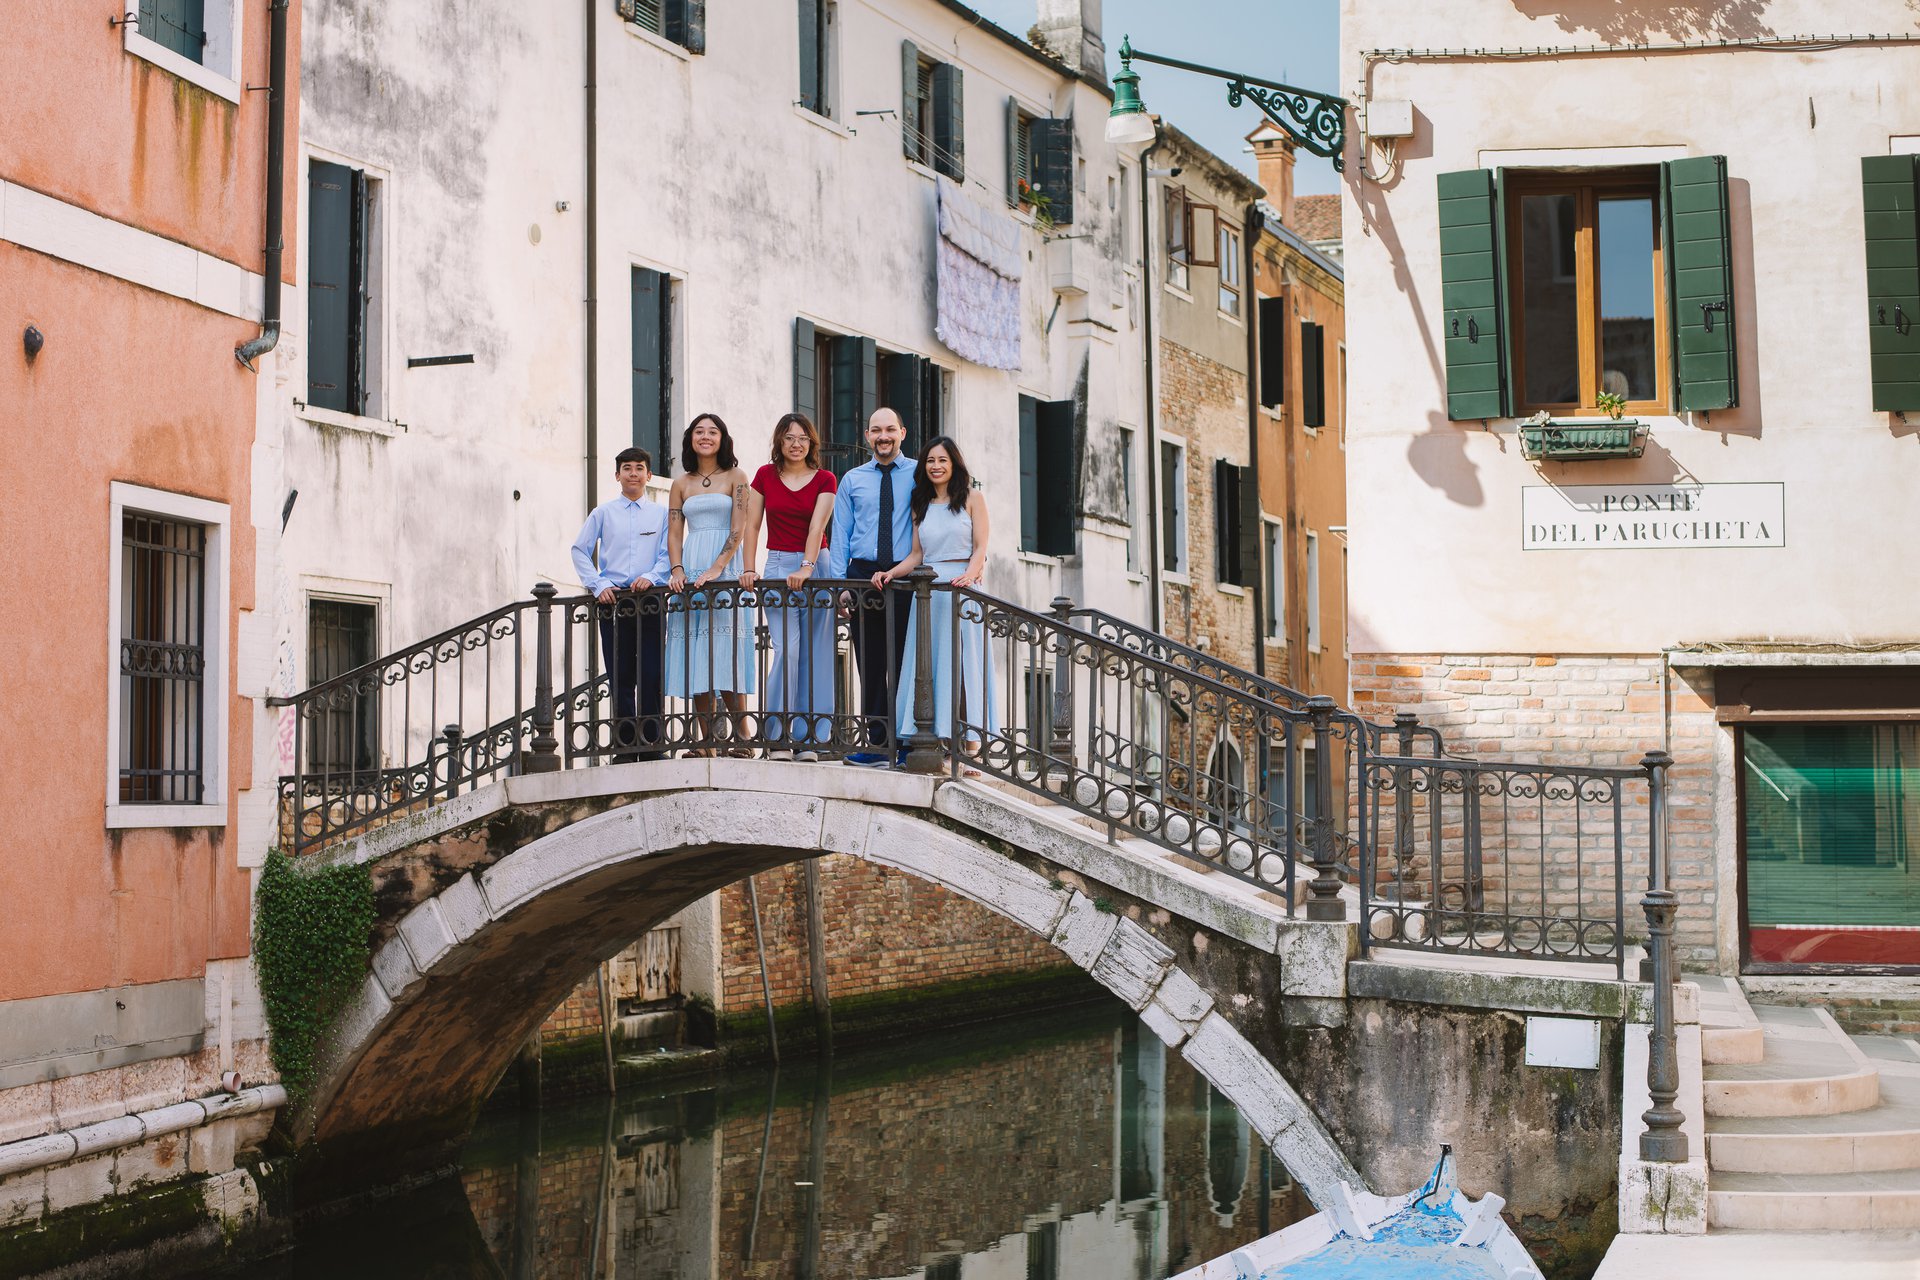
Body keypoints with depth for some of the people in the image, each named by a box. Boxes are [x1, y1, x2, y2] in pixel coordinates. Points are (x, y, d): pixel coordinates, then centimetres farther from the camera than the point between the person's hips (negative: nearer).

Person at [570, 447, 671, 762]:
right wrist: (598, 585, -3)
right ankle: (625, 746, 5)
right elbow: (580, 551, 9)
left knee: (651, 675, -5)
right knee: (620, 676, 1)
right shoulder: (604, 513, 10)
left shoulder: (661, 513, 9)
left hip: (650, 600, -1)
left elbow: (668, 554, 4)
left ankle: (652, 744, 0)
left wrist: (651, 577, -14)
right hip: (612, 600, 1)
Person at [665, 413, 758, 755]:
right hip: (689, 572, 4)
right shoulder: (681, 484, 16)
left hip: (726, 568, -4)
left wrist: (716, 568, -15)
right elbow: (674, 533, 11)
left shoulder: (735, 477, 5)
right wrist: (676, 570, -6)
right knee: (695, 654, -2)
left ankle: (738, 737, -13)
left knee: (727, 649, -12)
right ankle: (706, 738, -2)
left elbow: (739, 529, -5)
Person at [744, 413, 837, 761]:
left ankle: (807, 737, 3)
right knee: (786, 648, -13)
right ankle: (778, 735, -6)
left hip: (815, 568, 0)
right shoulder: (765, 476, 8)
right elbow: (752, 525, 7)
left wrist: (807, 567, -22)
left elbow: (817, 526, -10)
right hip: (778, 566, 0)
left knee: (813, 653, -1)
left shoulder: (824, 480, 4)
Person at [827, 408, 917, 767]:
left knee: (906, 660, -3)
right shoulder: (852, 480, 13)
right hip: (863, 573, 2)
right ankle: (878, 743, 5)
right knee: (870, 663, 1)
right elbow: (840, 534, 12)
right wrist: (840, 583, 2)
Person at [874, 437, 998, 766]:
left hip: (961, 590, -4)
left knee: (962, 663, -7)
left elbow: (980, 547, -2)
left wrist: (970, 575, -20)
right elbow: (917, 554, 15)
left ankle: (970, 748, -9)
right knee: (929, 665, -2)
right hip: (927, 591, 4)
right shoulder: (920, 505, 17)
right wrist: (891, 574, -1)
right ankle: (941, 747, -3)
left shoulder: (972, 498, 6)